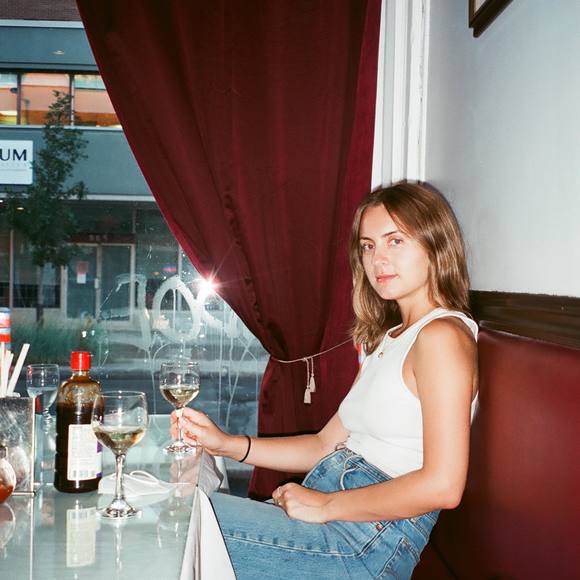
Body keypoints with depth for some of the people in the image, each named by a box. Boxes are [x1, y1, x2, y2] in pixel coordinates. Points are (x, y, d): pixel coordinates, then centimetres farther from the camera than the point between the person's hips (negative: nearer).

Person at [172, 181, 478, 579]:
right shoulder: (389, 339, 18)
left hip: (370, 541, -8)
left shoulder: (441, 335, -12)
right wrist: (227, 444, 5)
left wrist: (325, 505, -13)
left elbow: (442, 486, -20)